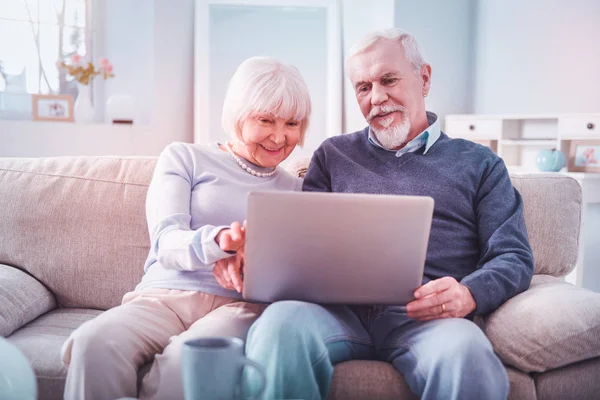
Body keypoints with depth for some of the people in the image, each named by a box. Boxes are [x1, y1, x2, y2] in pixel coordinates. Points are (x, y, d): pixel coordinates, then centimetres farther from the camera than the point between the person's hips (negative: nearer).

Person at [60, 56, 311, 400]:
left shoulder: (295, 190, 21)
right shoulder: (184, 158, 15)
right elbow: (166, 242, 0)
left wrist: (246, 255, -15)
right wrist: (219, 241, -24)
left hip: (240, 303, 1)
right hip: (165, 295, 0)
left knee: (187, 356, -37)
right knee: (96, 340, -35)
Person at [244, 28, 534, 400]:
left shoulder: (478, 163, 18)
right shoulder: (333, 155, 24)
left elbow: (513, 256, 10)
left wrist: (468, 294, -13)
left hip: (428, 314, -1)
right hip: (339, 308, 2)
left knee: (466, 355, -37)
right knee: (280, 322, -33)